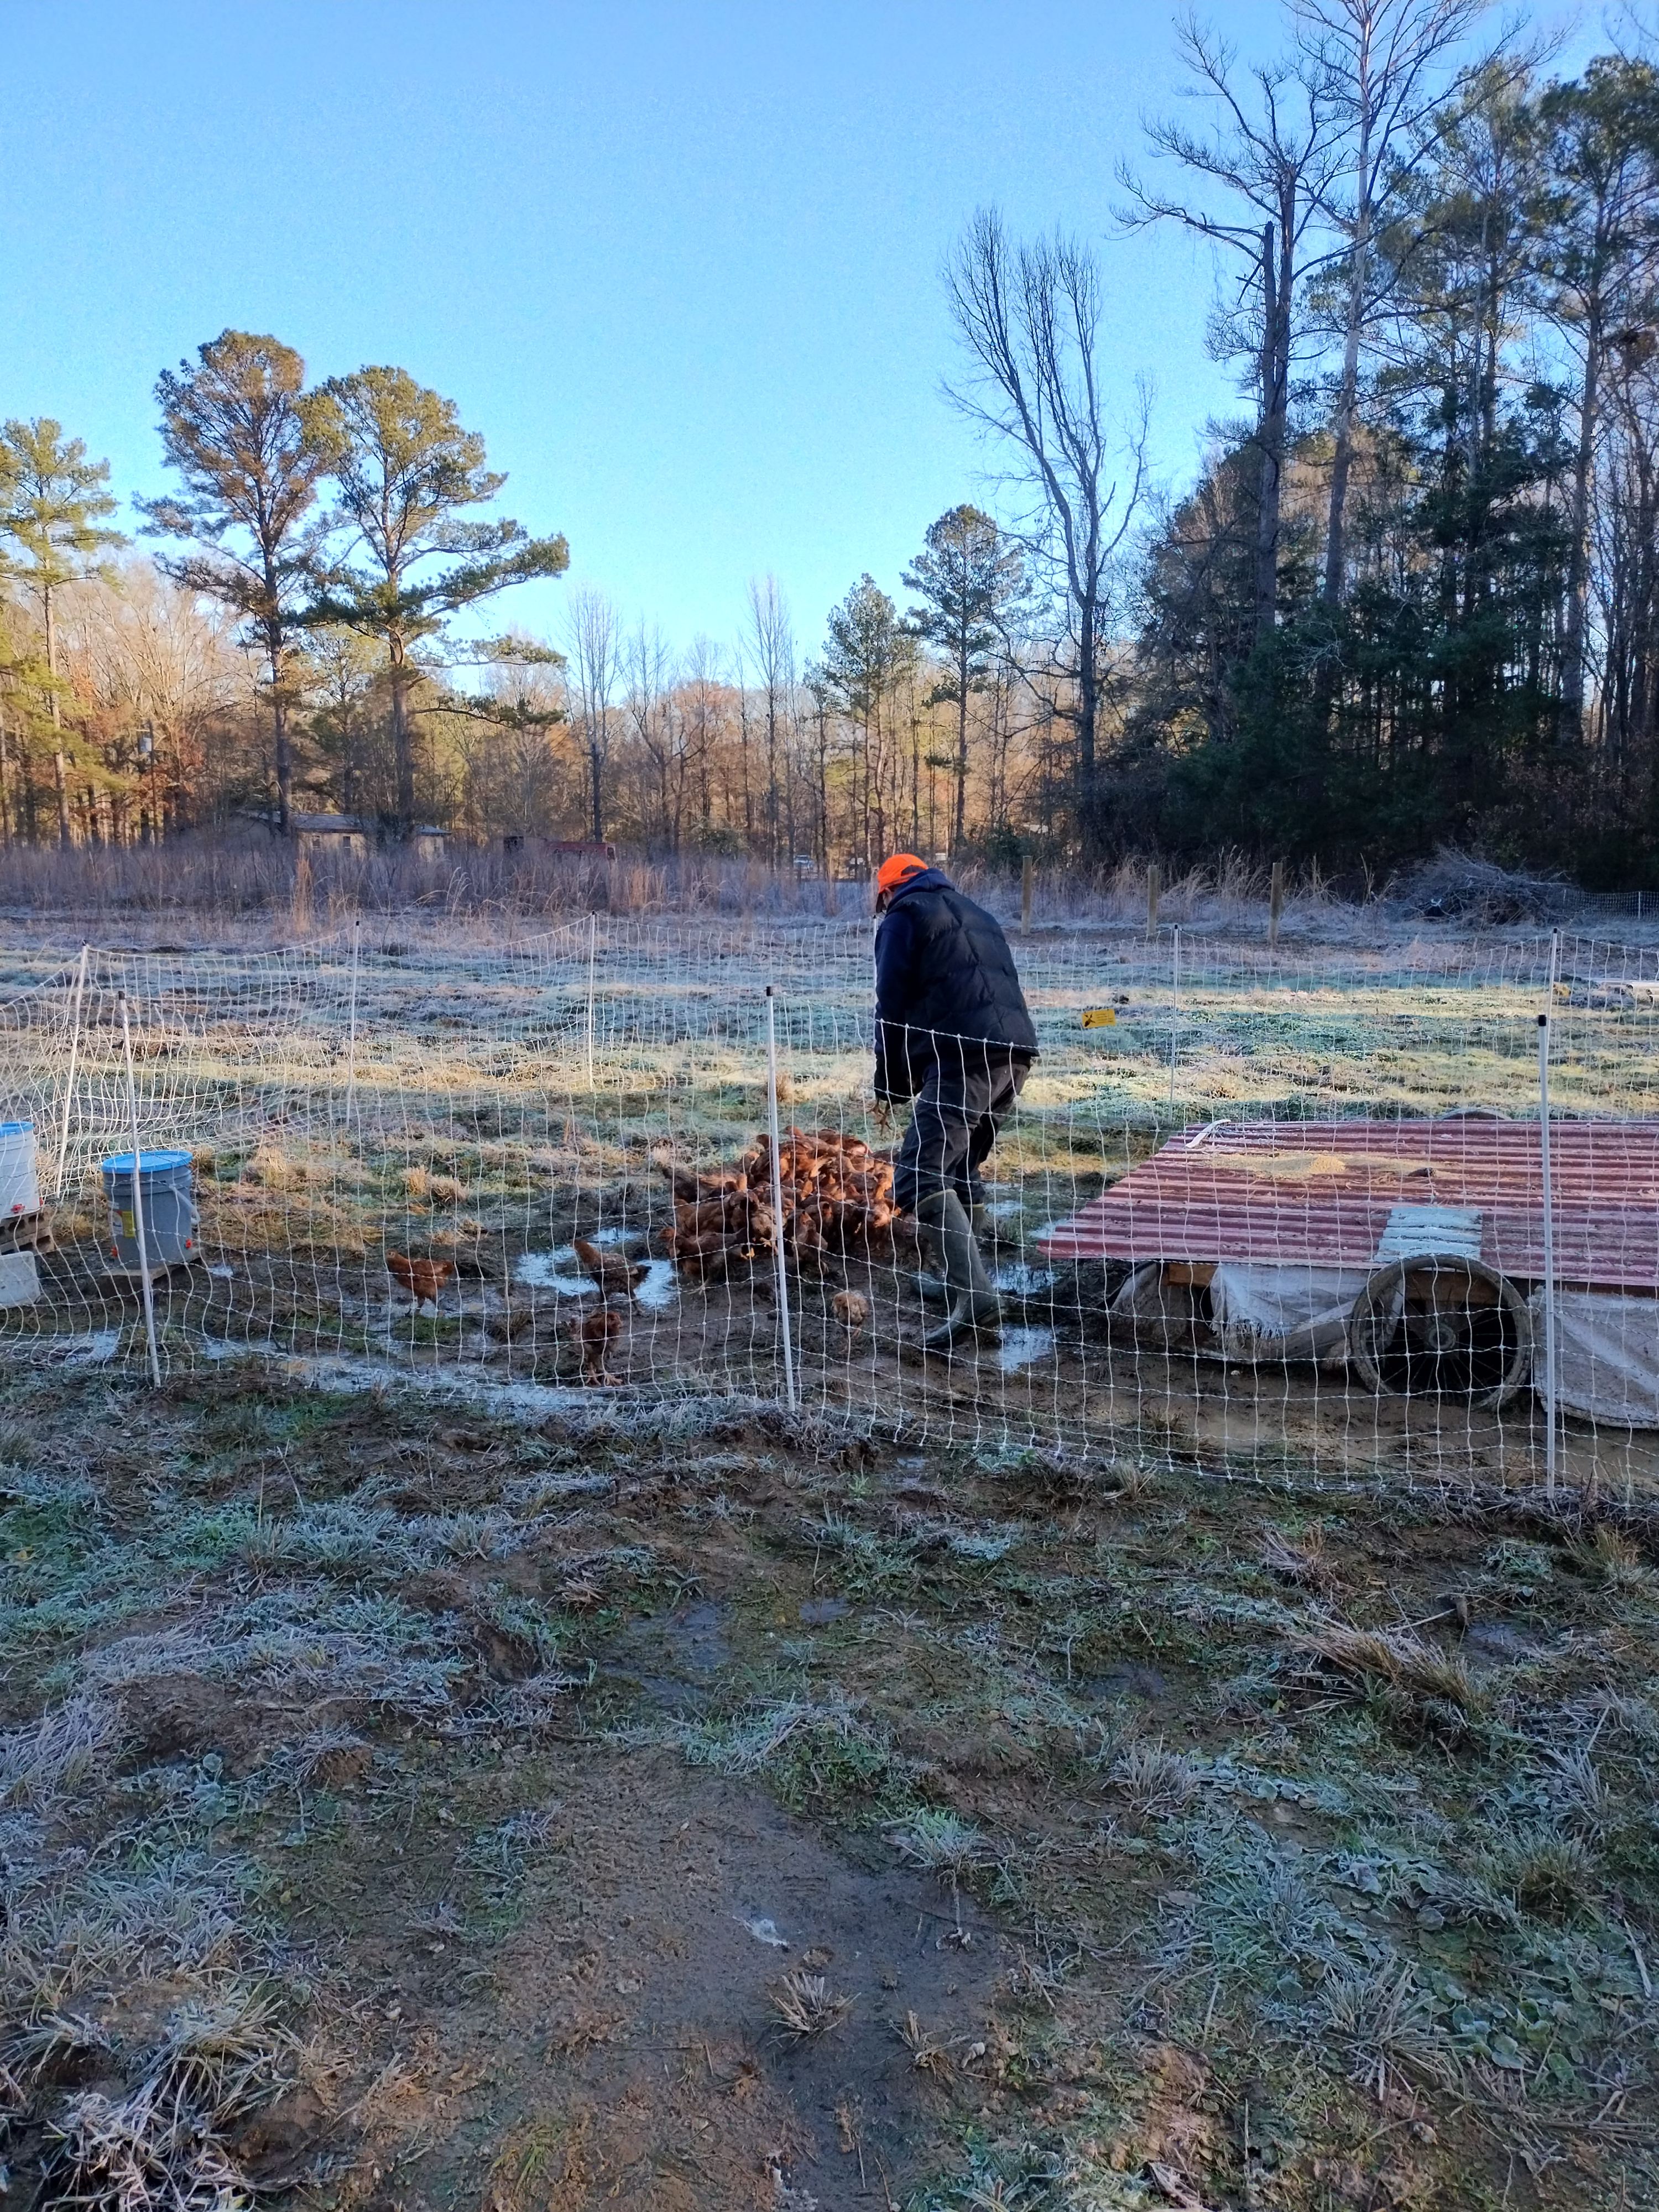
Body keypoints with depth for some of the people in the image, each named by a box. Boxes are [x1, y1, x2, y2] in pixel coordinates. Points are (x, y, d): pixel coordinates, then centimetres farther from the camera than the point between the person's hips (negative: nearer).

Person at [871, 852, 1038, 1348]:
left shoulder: (904, 917, 9)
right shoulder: (977, 915, 32)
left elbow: (893, 1005, 2)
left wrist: (891, 1083, 13)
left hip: (963, 1057, -9)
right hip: (1015, 1052, 9)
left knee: (920, 1177, -13)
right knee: (961, 1170, 23)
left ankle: (973, 1300, -25)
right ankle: (963, 1279, 30)